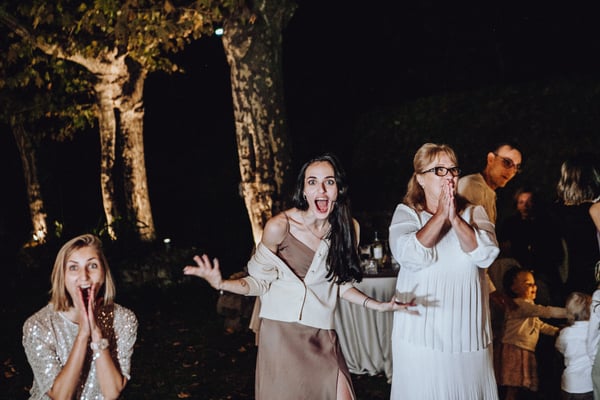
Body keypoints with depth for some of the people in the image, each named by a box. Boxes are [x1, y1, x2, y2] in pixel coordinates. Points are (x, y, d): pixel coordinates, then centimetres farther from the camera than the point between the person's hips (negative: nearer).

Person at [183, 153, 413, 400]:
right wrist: (221, 284, -23)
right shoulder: (279, 226, -15)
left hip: (322, 335, 3)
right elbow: (260, 282, -7)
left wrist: (376, 305, -1)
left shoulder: (349, 227, -2)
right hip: (281, 331, -3)